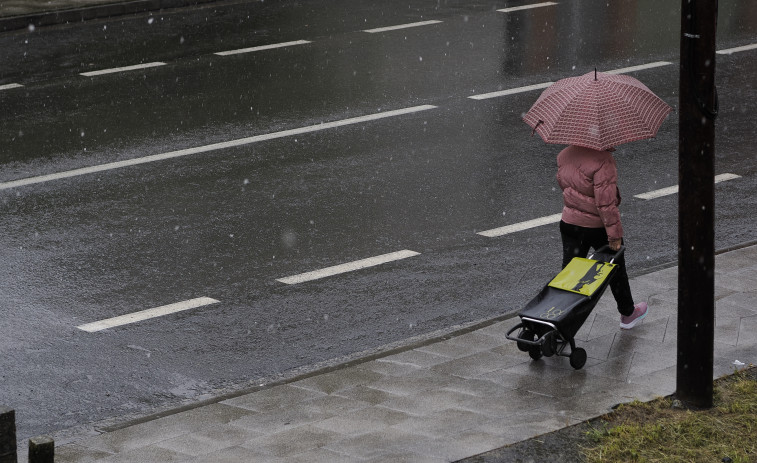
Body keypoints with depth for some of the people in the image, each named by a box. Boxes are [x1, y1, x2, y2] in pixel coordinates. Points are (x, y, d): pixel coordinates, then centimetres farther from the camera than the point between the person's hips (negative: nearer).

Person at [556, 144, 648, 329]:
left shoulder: (565, 154, -3)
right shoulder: (603, 160, -27)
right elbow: (605, 201, -27)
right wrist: (615, 233, -21)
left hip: (570, 223, 5)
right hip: (598, 226, -5)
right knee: (616, 270, 17)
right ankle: (627, 314, 36)